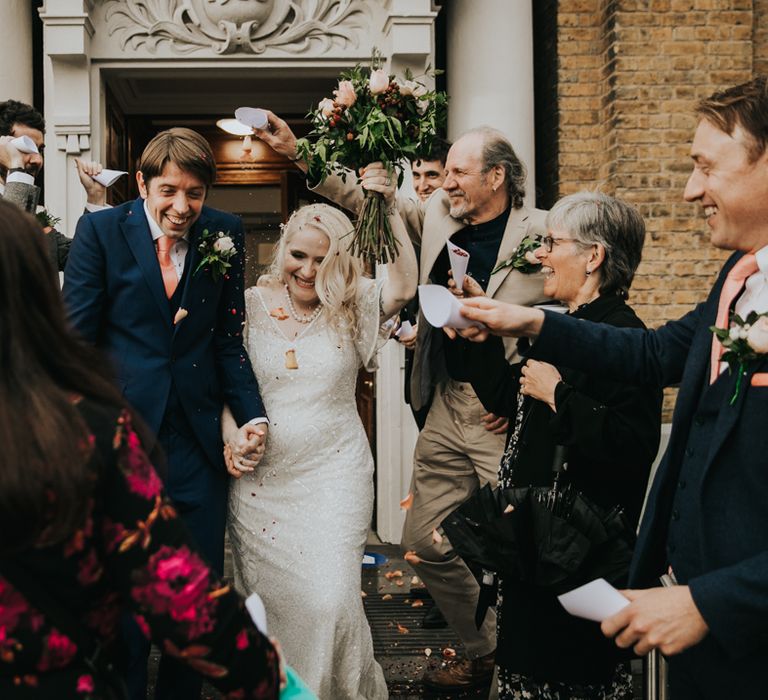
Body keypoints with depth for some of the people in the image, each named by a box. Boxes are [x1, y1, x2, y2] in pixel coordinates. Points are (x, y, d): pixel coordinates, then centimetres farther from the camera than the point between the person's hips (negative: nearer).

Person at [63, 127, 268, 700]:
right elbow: (77, 337, -3)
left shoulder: (224, 235, 4)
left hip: (199, 441, 2)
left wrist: (252, 415, -5)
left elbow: (229, 339, 7)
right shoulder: (100, 230, -2)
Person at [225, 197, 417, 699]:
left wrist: (390, 209, -25)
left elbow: (404, 287, -20)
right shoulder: (253, 306, 1)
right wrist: (230, 436, -9)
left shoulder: (352, 307, -1)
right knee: (268, 598, 11)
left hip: (333, 475, -1)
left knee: (329, 600, -8)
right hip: (260, 478, 1)